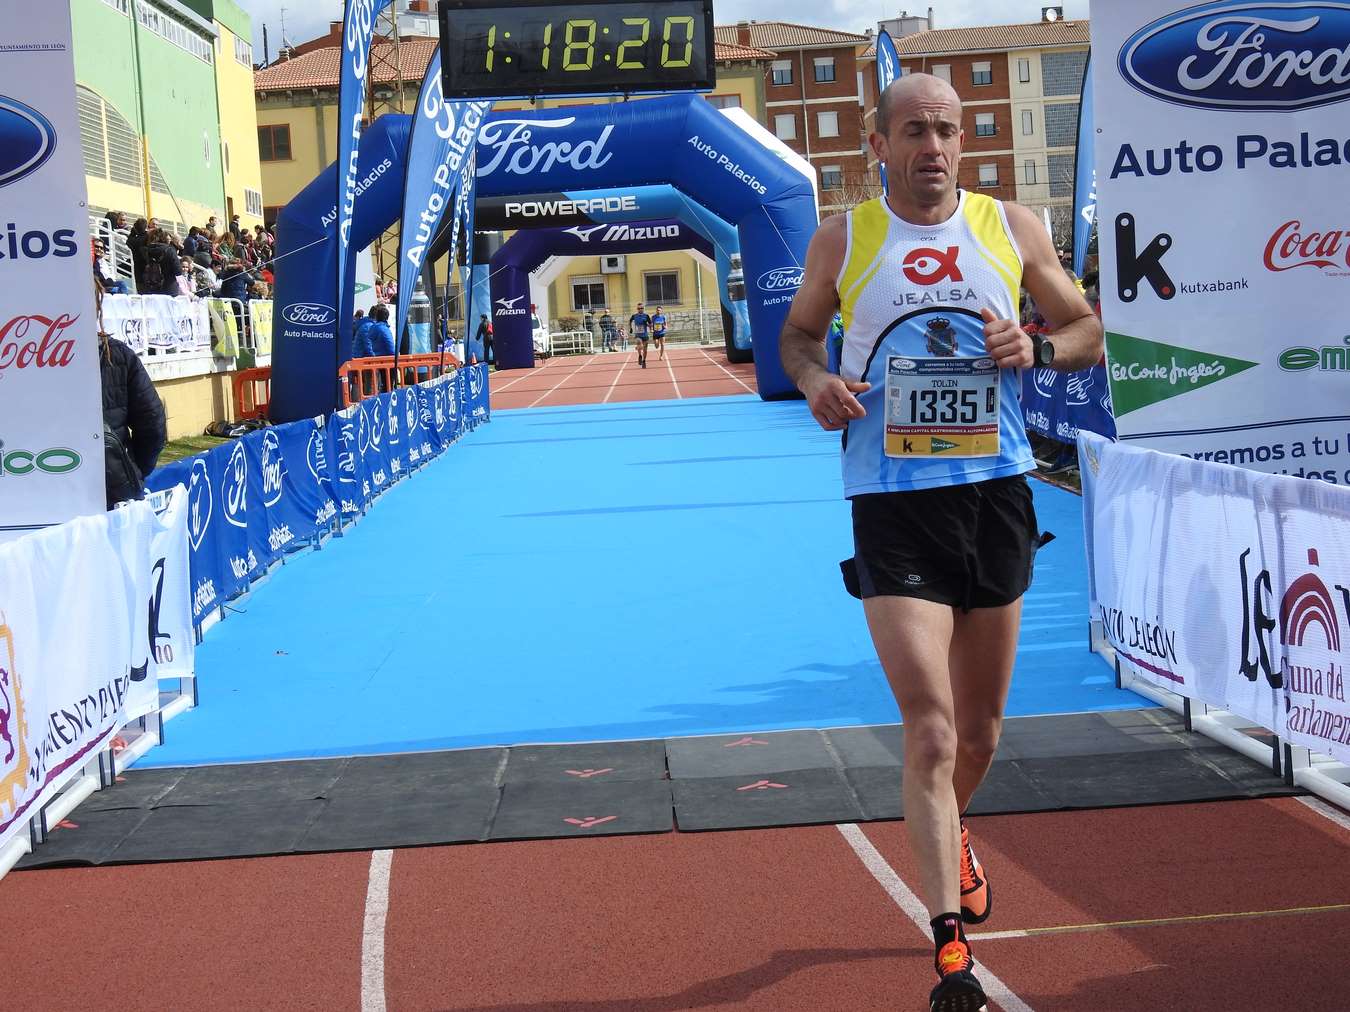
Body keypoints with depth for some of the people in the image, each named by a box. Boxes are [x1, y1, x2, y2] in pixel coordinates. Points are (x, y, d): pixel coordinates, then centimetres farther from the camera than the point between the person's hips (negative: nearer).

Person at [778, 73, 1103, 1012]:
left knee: (981, 728, 16)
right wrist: (815, 380, -7)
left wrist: (1038, 347, -9)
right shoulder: (842, 239, 2)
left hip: (997, 495, 3)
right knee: (931, 731, -13)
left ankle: (952, 832, 48)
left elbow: (1090, 330, 13)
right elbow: (799, 332, 16)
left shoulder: (1012, 227, 5)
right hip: (893, 505, -3)